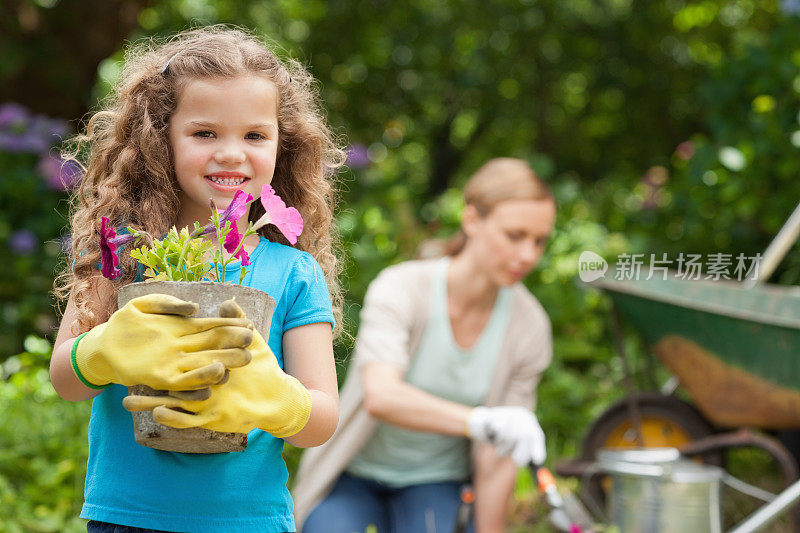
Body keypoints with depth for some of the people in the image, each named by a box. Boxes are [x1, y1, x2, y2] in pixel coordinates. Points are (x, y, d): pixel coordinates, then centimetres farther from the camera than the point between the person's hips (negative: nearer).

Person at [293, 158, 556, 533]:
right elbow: (381, 396, -43)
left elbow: (497, 458, -8)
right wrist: (477, 421, -58)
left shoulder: (529, 326, -13)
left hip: (432, 486, 2)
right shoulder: (400, 288, -24)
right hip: (352, 474, -2)